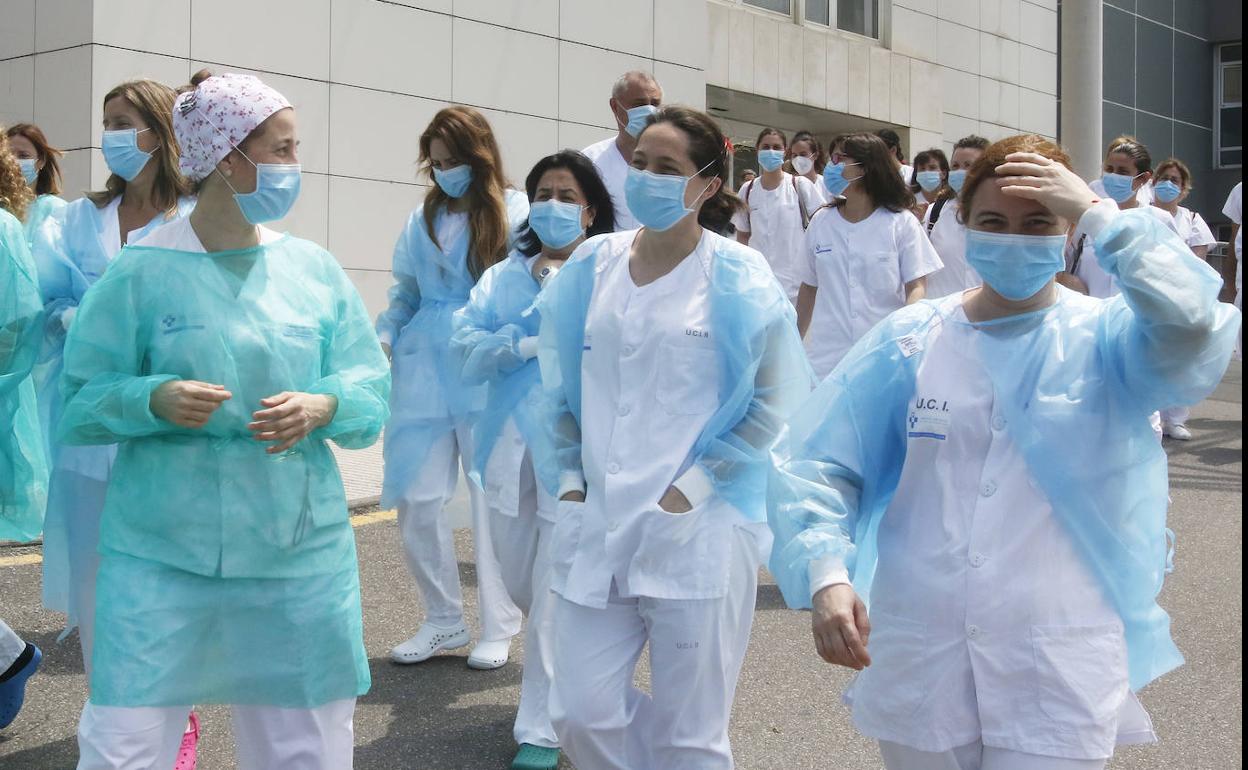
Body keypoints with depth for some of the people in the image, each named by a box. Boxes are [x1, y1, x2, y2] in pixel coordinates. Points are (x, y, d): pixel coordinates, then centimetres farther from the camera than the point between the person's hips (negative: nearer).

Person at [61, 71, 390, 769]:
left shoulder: (315, 268, 5)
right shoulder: (144, 272, -3)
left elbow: (371, 385, 5)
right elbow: (80, 401, -1)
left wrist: (323, 406, -17)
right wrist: (153, 399, -21)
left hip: (300, 553, 3)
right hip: (163, 554, -3)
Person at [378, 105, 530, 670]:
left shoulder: (515, 212, 0)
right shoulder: (423, 219, 14)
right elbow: (405, 292, 18)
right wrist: (384, 337, 2)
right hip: (424, 370, 4)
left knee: (492, 498, 2)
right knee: (414, 497, 2)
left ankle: (499, 628, 16)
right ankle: (443, 621, 18)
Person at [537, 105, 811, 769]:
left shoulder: (738, 277, -5)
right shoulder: (593, 264, 7)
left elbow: (776, 401, -4)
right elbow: (558, 384, 15)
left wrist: (694, 487, -9)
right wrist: (570, 479, 6)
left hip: (699, 533, -4)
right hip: (597, 523, 4)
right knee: (581, 714, 6)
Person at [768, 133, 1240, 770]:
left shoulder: (1106, 338, -2)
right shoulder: (911, 338, 2)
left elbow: (1192, 324, -25)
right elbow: (813, 465, -2)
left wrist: (1098, 212, -18)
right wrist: (826, 572, -18)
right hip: (916, 664, 2)